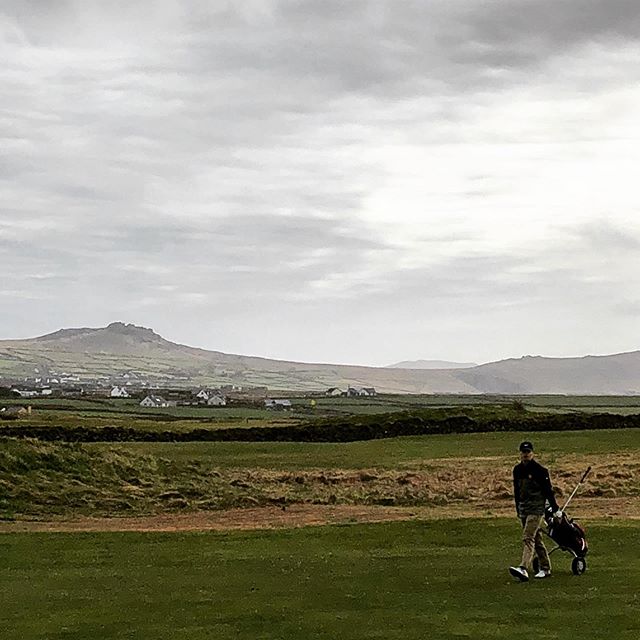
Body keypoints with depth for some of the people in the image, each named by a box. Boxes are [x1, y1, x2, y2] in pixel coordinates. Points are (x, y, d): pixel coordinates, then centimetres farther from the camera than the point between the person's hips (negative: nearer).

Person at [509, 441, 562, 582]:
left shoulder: (539, 470, -9)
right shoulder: (517, 470, 11)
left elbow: (548, 490, -6)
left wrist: (555, 509, -4)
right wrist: (518, 509, 23)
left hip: (536, 508, -7)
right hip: (523, 509, 7)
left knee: (528, 538, -18)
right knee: (536, 539, 13)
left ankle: (523, 569, -29)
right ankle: (545, 568, 23)